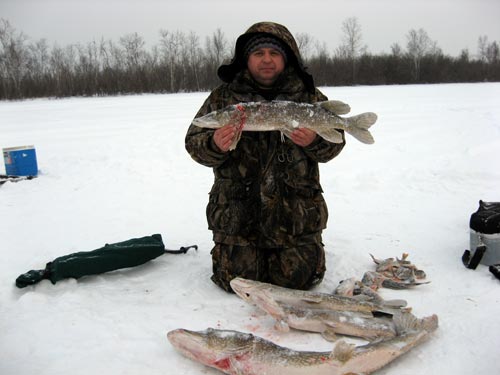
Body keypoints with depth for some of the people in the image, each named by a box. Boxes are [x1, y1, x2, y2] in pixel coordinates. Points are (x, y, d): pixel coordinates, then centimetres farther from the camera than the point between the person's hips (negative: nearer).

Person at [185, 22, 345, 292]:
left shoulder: (310, 97, 5)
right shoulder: (223, 97, 3)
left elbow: (334, 143, 3)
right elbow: (193, 142, 0)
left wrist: (314, 141, -21)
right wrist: (215, 145, -23)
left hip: (295, 211, 0)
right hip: (237, 210, 0)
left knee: (296, 279, -1)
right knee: (239, 279, -1)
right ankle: (249, 247, 33)